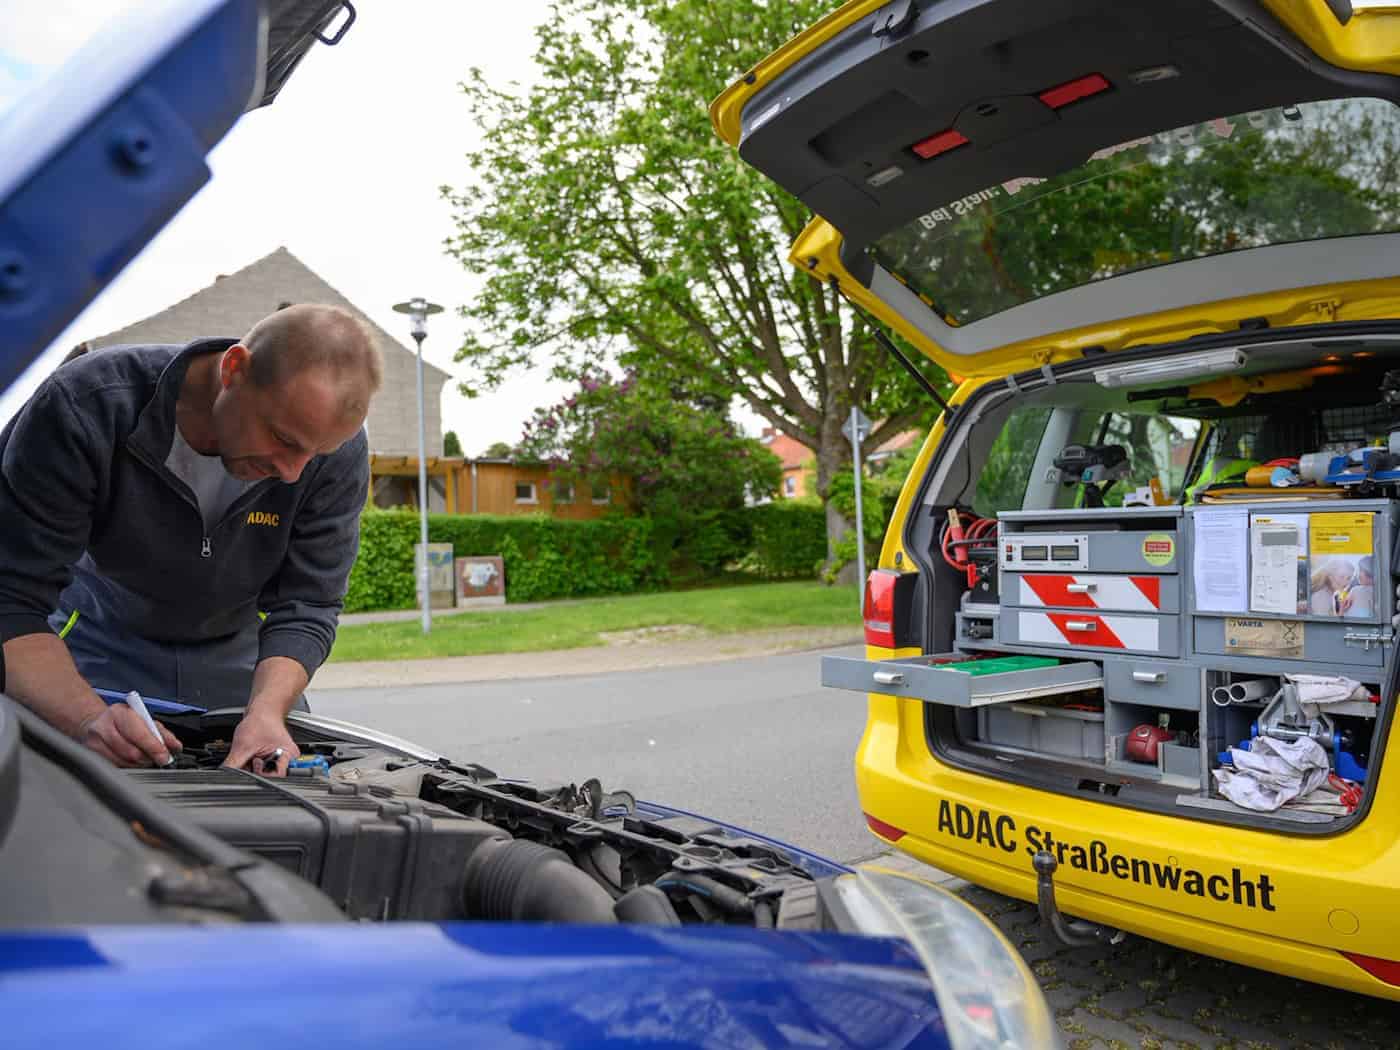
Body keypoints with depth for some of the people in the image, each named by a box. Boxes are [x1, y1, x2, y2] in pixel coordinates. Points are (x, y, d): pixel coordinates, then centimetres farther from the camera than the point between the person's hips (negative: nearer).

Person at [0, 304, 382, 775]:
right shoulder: (83, 407, -33)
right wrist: (88, 717, -46)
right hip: (106, 638, -1)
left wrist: (267, 710, -38)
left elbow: (306, 606, -21)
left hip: (240, 646, 2)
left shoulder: (336, 446, -28)